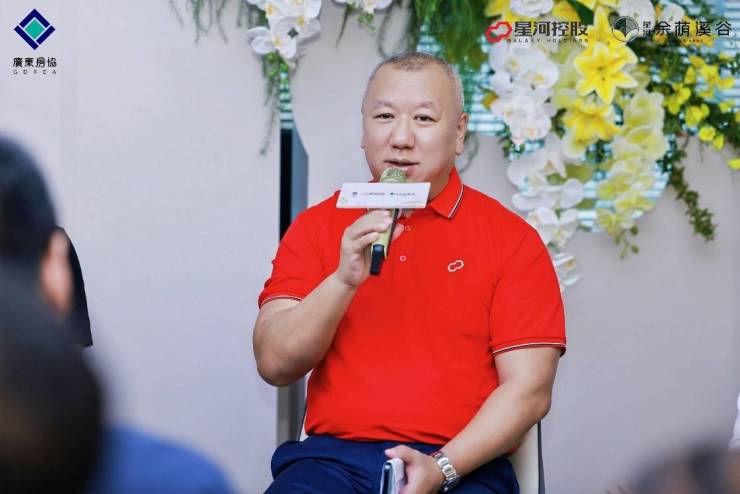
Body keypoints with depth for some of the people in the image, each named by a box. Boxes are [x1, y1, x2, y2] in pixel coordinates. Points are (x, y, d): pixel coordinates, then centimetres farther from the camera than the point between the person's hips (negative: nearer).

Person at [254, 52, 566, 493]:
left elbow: (528, 390, -1)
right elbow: (275, 364, 2)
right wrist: (344, 280, -12)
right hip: (333, 456, 1)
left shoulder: (512, 238, 5)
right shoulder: (317, 226, 11)